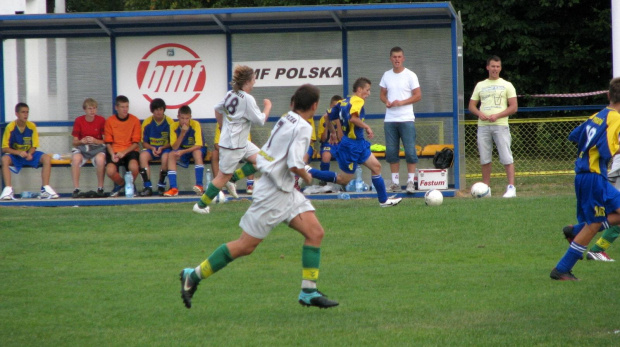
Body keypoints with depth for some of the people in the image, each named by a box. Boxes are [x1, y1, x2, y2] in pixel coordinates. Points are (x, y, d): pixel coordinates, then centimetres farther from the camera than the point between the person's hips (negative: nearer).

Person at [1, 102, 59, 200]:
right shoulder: (10, 127, -13)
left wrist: (29, 154, -23)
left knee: (47, 158, -22)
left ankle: (45, 189, -22)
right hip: (14, 154, -3)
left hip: (29, 154, 3)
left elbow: (34, 146, 0)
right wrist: (19, 153, -29)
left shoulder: (32, 126, -6)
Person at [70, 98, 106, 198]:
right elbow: (75, 142, 2)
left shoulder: (101, 120, -2)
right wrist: (81, 141, -20)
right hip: (82, 148, 1)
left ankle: (100, 189, -21)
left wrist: (95, 141, -20)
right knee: (76, 158, -34)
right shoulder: (78, 121, 0)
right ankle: (76, 189, -27)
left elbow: (106, 140, -2)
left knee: (100, 159, -36)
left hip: (97, 146, -1)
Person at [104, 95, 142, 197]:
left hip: (130, 150, 0)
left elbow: (136, 143, -1)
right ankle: (120, 183, 9)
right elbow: (108, 142, 3)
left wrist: (124, 152, -16)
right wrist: (112, 154, -16)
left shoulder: (135, 120, 1)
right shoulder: (110, 121, 3)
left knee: (134, 167, -34)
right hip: (115, 151, 0)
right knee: (110, 171, -29)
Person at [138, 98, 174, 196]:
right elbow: (144, 143, 4)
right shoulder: (147, 123, -1)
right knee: (143, 155, -32)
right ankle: (148, 186, -30)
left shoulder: (169, 122, -4)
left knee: (165, 157, -37)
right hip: (151, 148, 2)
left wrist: (162, 148, -18)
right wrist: (152, 148, -16)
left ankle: (161, 185, -17)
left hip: (165, 148, -2)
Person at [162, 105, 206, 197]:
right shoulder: (174, 126, -12)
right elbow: (174, 147, -17)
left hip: (198, 150, -3)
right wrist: (182, 133, -30)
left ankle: (199, 185, -37)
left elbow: (198, 145, -25)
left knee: (197, 152, -36)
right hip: (182, 151, 3)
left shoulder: (195, 124, -20)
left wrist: (183, 152, -36)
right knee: (171, 155, -27)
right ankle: (173, 188, -31)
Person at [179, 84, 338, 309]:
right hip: (273, 194, -9)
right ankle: (194, 276, 6)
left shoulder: (286, 120, 10)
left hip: (285, 191, 9)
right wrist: (307, 177, -5)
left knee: (315, 232, 0)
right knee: (245, 246, -3)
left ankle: (309, 292, 0)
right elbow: (295, 165, -23)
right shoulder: (303, 128, -16)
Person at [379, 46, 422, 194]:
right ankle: (395, 181, 9)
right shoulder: (386, 75, 11)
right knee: (391, 152, 4)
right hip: (390, 119, 4)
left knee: (410, 151, -7)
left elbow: (418, 96, -3)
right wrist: (386, 101, -5)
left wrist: (401, 102, -15)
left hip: (406, 119, -4)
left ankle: (411, 181, -3)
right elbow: (382, 94, 17)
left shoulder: (410, 75, -1)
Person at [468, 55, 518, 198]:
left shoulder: (506, 85, 8)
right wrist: (479, 113, -6)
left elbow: (514, 107, 1)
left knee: (506, 158, -10)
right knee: (485, 159, 3)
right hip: (483, 126, 3)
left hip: (500, 125, -3)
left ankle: (511, 187, -12)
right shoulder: (480, 85, 17)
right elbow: (471, 106, 17)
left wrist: (497, 115, -12)